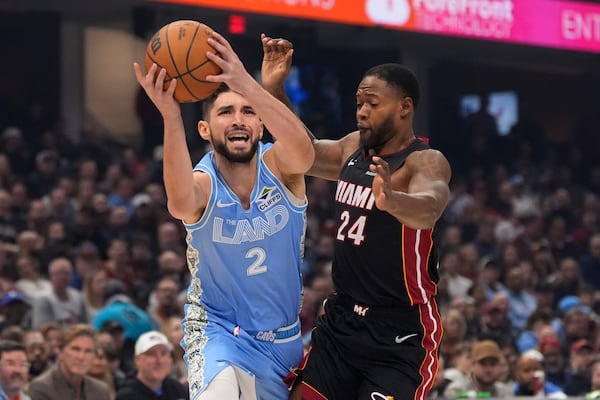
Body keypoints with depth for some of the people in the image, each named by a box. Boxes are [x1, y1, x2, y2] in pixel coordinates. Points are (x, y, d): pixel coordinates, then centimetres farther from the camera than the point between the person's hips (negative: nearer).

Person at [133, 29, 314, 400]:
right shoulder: (202, 182, -17)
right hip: (217, 328, -3)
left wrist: (247, 85, -52)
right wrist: (171, 117, -57)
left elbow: (304, 153, -38)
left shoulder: (280, 167, -12)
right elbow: (181, 204, -43)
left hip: (282, 337, 3)